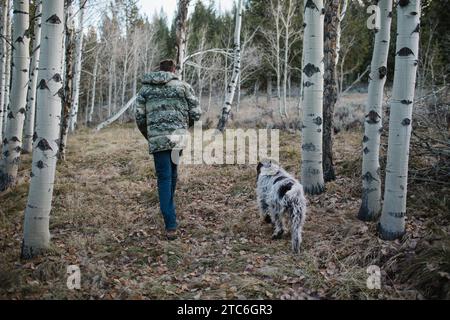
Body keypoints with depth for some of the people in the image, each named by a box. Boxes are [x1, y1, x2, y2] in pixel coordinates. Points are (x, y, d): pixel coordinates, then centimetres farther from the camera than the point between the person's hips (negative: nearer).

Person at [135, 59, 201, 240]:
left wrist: (148, 137, 21)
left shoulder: (145, 88, 11)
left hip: (157, 140, 0)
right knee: (171, 175, 19)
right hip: (178, 137, 0)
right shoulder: (182, 86, 5)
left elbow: (139, 117, 6)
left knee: (164, 179, 0)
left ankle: (171, 225, -6)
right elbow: (196, 113, 3)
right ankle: (168, 210, 37)